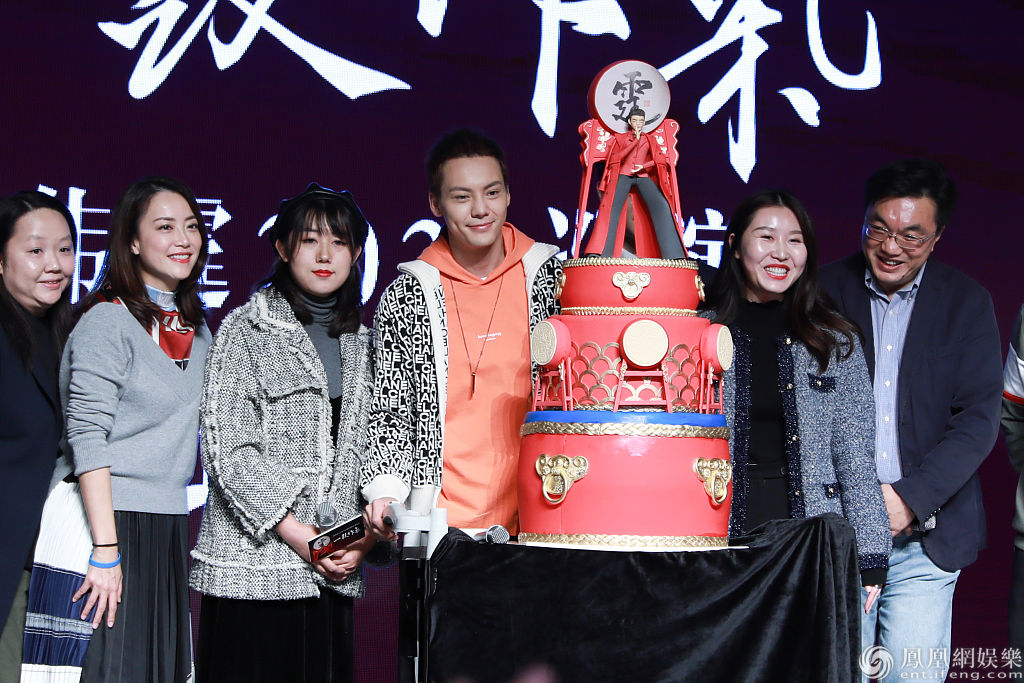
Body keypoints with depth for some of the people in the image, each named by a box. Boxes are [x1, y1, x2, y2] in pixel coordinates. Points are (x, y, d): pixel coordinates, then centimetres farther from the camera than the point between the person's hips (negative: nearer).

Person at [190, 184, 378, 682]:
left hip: (334, 573, 5)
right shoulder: (245, 330, 0)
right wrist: (297, 534, -13)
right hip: (253, 565, -4)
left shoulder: (361, 344, 16)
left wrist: (364, 537, -1)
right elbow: (226, 450, -8)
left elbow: (369, 455, 16)